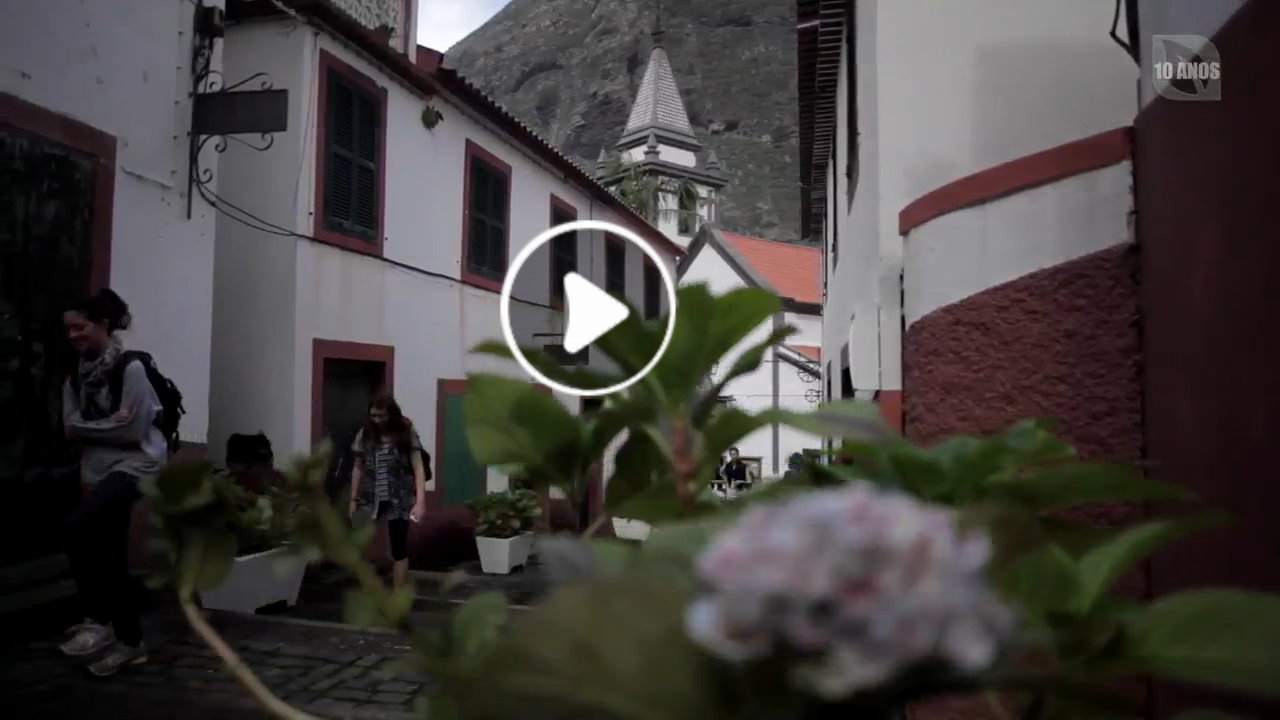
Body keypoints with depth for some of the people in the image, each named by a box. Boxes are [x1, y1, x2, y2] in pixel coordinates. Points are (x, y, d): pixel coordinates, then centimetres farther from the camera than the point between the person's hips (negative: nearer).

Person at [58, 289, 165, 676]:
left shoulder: (131, 369, -12)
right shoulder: (78, 375, 8)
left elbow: (132, 430, -16)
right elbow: (71, 426, 2)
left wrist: (90, 427, -6)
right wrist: (107, 425, -14)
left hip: (134, 466, -7)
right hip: (98, 470, 8)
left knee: (77, 529, -25)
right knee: (110, 558, 9)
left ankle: (99, 620, -10)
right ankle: (131, 642, 20)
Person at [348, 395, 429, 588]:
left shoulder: (407, 433, -6)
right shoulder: (365, 434, 2)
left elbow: (418, 468, -9)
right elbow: (357, 468, 11)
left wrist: (420, 501, -17)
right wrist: (353, 499, 11)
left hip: (400, 500, -2)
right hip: (370, 500, 2)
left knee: (399, 547, 6)